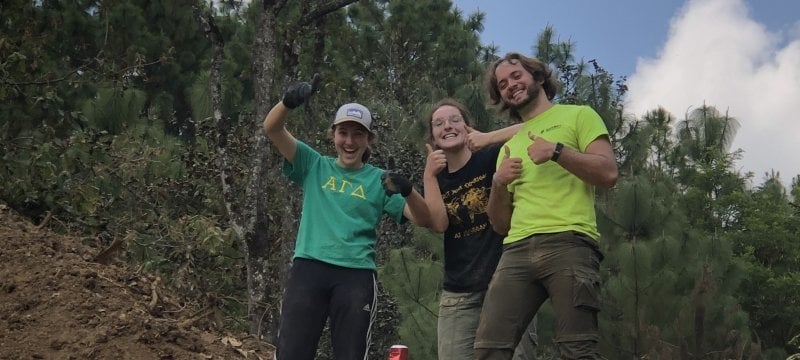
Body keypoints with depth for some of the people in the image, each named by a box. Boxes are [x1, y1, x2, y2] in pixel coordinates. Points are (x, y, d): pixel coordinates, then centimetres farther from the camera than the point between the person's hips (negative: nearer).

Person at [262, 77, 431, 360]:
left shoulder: (379, 179, 10)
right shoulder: (314, 166, 12)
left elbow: (421, 219, 2)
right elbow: (272, 129, 1)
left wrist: (407, 190, -19)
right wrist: (288, 102, -21)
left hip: (356, 276, 0)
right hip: (308, 269, 0)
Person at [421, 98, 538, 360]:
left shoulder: (492, 158, 2)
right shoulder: (436, 179, 13)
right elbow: (438, 224, -5)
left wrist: (488, 138, -15)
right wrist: (429, 176, -6)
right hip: (458, 293, 3)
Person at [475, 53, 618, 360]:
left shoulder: (578, 115, 15)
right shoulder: (508, 146, 29)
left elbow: (608, 173, 0)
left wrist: (557, 151, -8)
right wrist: (499, 183, 7)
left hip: (568, 243, -4)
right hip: (517, 250, 5)